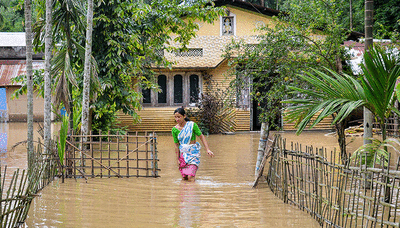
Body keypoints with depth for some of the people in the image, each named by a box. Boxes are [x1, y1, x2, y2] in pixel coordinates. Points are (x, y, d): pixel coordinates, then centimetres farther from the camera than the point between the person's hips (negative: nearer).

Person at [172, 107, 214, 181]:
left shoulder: (192, 125, -10)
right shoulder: (174, 130, -1)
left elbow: (201, 136, -5)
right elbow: (176, 145, 6)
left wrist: (208, 150, -12)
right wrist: (178, 159, 6)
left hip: (193, 152, -3)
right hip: (183, 153, 3)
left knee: (190, 177, -17)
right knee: (184, 178, 2)